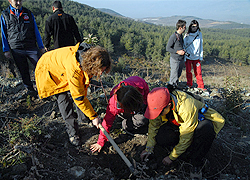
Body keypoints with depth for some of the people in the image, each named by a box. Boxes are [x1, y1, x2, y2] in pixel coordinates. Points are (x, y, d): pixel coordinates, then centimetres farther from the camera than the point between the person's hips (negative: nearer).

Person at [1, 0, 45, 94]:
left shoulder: (28, 13, 11)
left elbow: (36, 31, 12)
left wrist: (41, 46, 8)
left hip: (31, 47, 1)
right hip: (16, 49, 0)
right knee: (24, 71, 6)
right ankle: (30, 89, 19)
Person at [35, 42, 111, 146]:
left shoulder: (89, 55, -22)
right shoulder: (74, 68, -45)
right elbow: (78, 97, -36)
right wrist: (93, 116, -29)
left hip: (62, 67, 7)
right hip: (48, 71, -7)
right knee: (64, 100, -14)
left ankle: (84, 117, 25)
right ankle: (73, 133, -1)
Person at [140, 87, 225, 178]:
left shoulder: (187, 107, -39)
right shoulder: (160, 103, -21)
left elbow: (185, 138, -29)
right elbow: (153, 126, -6)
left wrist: (171, 157, -18)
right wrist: (149, 148, -9)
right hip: (179, 123, 5)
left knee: (206, 129, -40)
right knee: (160, 138, -22)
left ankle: (196, 162, -18)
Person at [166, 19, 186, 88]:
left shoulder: (181, 36, 11)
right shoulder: (173, 37, -16)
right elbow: (168, 48, -15)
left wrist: (183, 51, 11)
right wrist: (177, 52, -20)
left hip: (181, 59, 8)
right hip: (175, 59, -8)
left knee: (178, 75, 17)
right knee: (174, 77, -3)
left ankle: (175, 87, 32)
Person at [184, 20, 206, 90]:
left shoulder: (199, 34, 2)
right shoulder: (187, 35, -4)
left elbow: (201, 46, 8)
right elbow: (184, 46, 1)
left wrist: (201, 56, 5)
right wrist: (184, 58, -4)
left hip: (196, 57, 1)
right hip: (188, 57, -1)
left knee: (198, 72, 1)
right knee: (188, 71, 8)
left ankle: (201, 86, 11)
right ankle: (189, 84, 25)